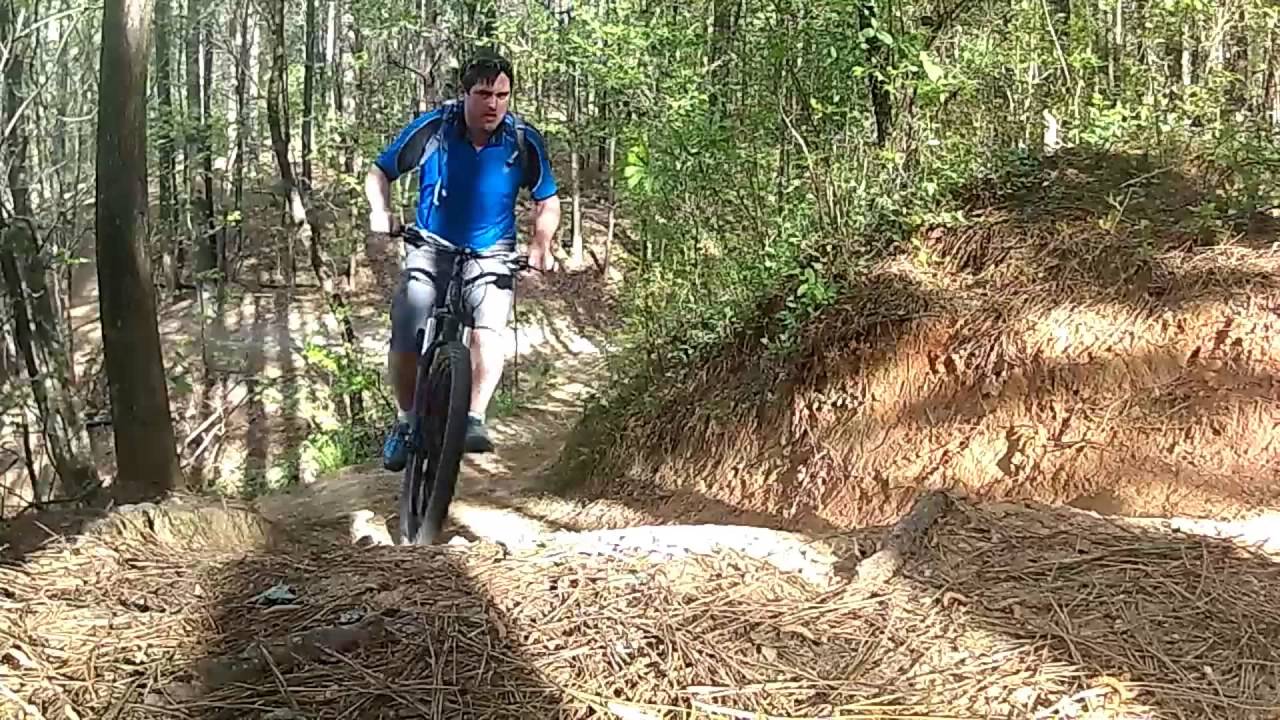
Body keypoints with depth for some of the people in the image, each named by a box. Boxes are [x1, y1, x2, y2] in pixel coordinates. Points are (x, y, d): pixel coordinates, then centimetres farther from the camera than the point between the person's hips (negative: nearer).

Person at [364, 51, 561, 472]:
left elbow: (547, 202, 0)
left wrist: (540, 244, -18)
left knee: (489, 330, -27)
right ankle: (406, 421, 14)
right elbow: (379, 173, -3)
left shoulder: (524, 141, -11)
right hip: (429, 251, 0)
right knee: (405, 344, -10)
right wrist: (380, 212, -23)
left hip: (490, 254, 0)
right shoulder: (433, 128, -13)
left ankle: (475, 419, -14)